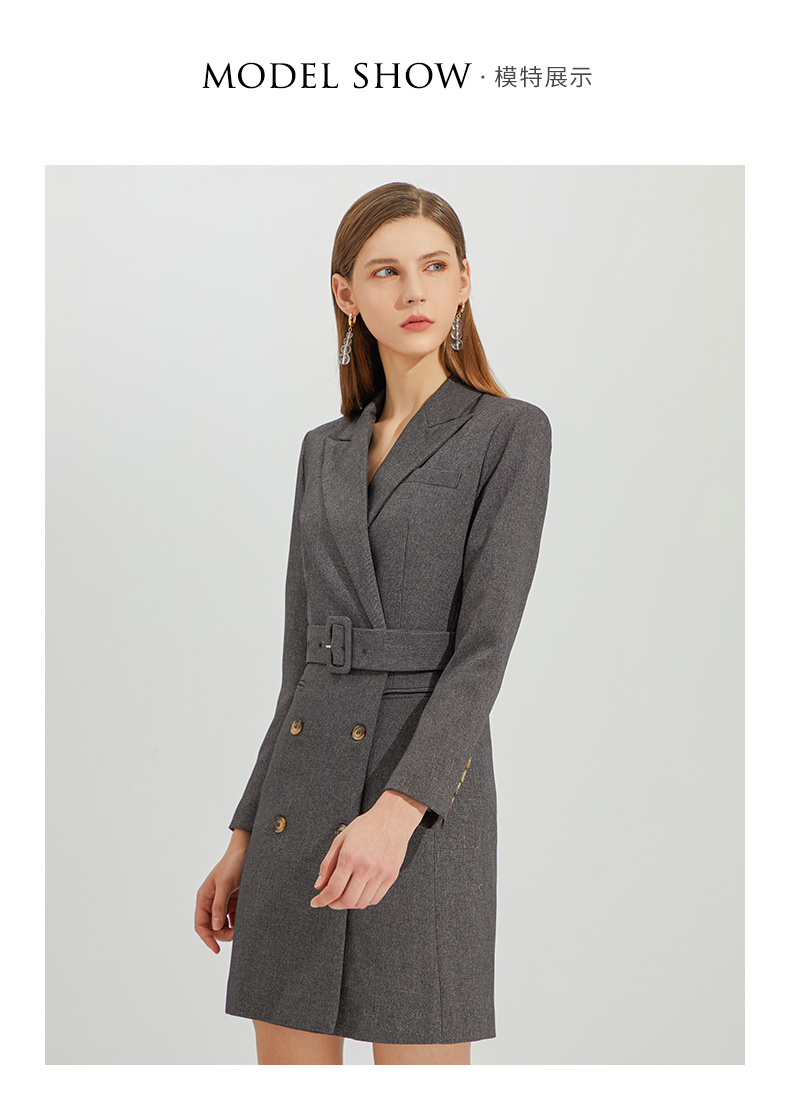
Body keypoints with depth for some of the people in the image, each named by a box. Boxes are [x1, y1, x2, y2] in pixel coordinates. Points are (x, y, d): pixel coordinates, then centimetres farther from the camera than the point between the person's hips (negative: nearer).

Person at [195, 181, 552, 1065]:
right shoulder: (324, 451, 14)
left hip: (427, 795, -5)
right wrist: (244, 836, 14)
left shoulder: (510, 433, -2)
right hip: (301, 790, 6)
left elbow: (485, 646, -12)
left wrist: (398, 810, -25)